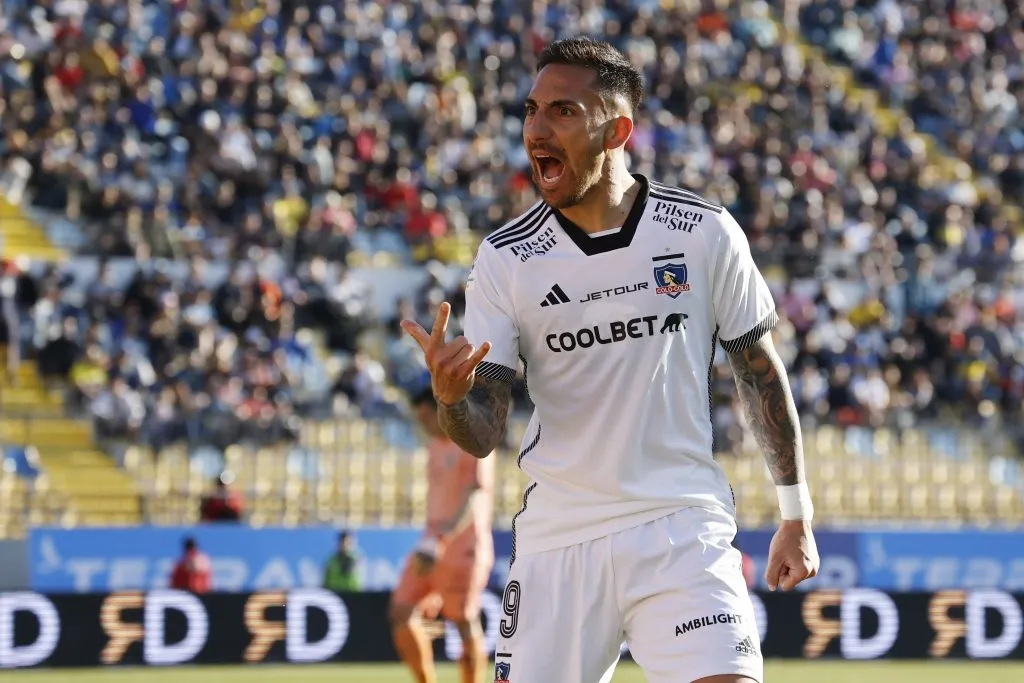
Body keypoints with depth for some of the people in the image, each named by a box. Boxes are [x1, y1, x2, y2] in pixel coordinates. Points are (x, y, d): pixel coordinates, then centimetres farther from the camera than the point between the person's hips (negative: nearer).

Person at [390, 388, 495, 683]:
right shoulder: (435, 446, 16)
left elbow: (476, 495, -23)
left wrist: (442, 538, -35)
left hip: (464, 545, -8)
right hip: (432, 544, 8)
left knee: (465, 621, -7)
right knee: (401, 611, -1)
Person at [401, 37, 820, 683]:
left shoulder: (704, 233, -3)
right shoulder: (504, 260, -2)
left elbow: (761, 370, 8)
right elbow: (483, 435, -4)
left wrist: (796, 515, 10)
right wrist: (451, 395, -27)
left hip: (683, 529, -2)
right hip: (557, 536, 2)